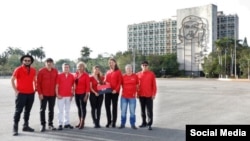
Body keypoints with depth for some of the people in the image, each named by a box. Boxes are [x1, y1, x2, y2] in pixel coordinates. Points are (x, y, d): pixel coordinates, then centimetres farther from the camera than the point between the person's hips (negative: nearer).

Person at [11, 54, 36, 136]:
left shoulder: (33, 70, 6)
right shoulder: (18, 69, -7)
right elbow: (12, 80, -4)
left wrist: (35, 88, 8)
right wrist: (15, 90, -9)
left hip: (31, 93, 5)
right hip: (21, 93, -5)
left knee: (28, 110, 11)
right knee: (18, 110, -4)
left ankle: (26, 126, 22)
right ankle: (15, 128, 1)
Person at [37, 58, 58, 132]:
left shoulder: (55, 71, 4)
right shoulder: (41, 71, -5)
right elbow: (38, 83, -5)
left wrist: (56, 92, 5)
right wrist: (40, 93, -9)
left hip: (52, 94, 3)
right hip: (43, 94, -3)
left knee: (51, 110, 9)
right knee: (42, 109, 3)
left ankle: (50, 124, 19)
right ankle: (42, 125, 12)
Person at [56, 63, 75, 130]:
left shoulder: (71, 76, 5)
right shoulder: (59, 76, -1)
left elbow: (73, 86, 10)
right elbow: (56, 86, -2)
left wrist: (72, 94, 4)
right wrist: (57, 94, -8)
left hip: (68, 96, 3)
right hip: (61, 96, -3)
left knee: (67, 110, 11)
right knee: (60, 110, 0)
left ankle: (67, 123, 18)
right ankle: (60, 124, 4)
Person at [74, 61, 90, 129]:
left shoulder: (86, 75, -8)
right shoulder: (76, 74, 8)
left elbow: (88, 86, -10)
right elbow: (74, 83, 14)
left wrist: (86, 95, -14)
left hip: (83, 94, -6)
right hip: (77, 93, 6)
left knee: (83, 108, -1)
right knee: (79, 108, 11)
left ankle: (82, 123, 4)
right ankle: (80, 122, 20)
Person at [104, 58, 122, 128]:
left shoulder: (118, 72, -1)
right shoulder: (107, 72, 15)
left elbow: (119, 82, -7)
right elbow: (105, 81, 17)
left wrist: (116, 89, -19)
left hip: (115, 92, -5)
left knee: (114, 106, 3)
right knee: (107, 106, 4)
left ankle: (114, 122, 10)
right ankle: (109, 121, 15)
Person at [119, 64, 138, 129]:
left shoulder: (135, 76, 1)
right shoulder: (123, 76, 3)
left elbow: (137, 85, 8)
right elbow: (121, 85, 12)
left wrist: (135, 92, 5)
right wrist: (123, 92, 4)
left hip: (132, 96, -1)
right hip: (124, 96, 1)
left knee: (132, 111, 3)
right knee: (123, 111, 5)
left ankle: (133, 124, 12)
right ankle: (122, 124, 14)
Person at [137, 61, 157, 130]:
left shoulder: (151, 74, -3)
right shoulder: (138, 74, 5)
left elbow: (154, 85, -4)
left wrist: (154, 94, -8)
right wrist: (137, 93, 4)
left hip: (149, 95, -3)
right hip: (141, 95, 3)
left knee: (149, 110, -1)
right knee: (142, 110, 12)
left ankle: (149, 124, 4)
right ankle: (144, 123, 23)